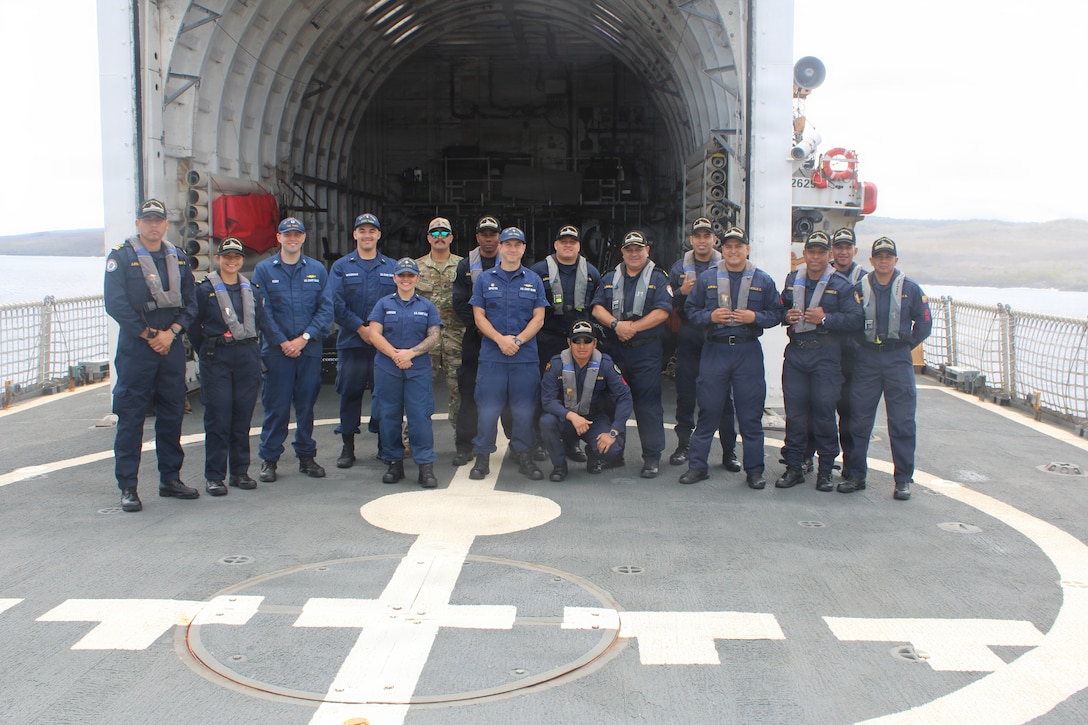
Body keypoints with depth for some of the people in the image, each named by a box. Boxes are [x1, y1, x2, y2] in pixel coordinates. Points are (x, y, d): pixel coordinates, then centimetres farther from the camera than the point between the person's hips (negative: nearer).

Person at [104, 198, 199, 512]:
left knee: (172, 414, 9)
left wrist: (171, 332, -7)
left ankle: (170, 479, 20)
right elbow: (115, 303, -10)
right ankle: (127, 487, 3)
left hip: (172, 346, 5)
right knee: (131, 417, -3)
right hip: (135, 348, -5)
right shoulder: (121, 257, -2)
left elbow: (190, 303, 8)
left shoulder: (178, 259, 12)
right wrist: (149, 335, -11)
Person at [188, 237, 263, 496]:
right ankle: (214, 476, 1)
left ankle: (240, 472, 15)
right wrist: (206, 352, 4)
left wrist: (249, 346, 12)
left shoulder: (251, 289, 12)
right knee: (217, 418, -5)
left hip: (247, 355, 4)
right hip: (217, 359, -4)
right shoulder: (205, 290, 0)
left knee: (243, 416, 6)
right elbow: (194, 327, 2)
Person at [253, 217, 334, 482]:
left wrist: (304, 338, -10)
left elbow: (326, 309, 2)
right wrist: (282, 342, -11)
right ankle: (269, 459, 9)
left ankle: (306, 456, 18)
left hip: (310, 349, 2)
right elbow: (262, 311, -3)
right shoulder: (264, 270, 3)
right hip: (276, 350, -2)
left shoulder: (317, 269, 8)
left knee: (307, 404, 8)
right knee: (276, 406, 0)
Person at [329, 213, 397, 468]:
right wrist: (361, 328, -12)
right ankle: (348, 446, 11)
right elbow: (336, 305, -2)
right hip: (351, 341, 0)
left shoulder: (392, 268, 10)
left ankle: (385, 444, 16)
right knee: (349, 393, 2)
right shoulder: (341, 267, 7)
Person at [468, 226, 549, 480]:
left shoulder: (534, 280, 9)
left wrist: (518, 340, -11)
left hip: (526, 356, 1)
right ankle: (482, 457, 10)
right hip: (492, 355, -1)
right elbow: (479, 316, 3)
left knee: (524, 410, 4)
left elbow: (538, 318, 4)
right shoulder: (485, 279, 8)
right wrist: (500, 339, -12)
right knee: (488, 409, 0)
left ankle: (524, 457, 15)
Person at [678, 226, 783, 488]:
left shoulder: (763, 280, 6)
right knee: (708, 411, 4)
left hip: (749, 351, 0)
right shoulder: (706, 278, 6)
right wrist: (710, 316, -10)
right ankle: (697, 466, 12)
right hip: (715, 350, 0)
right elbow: (690, 309, 9)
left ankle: (754, 470, 13)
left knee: (751, 414, 3)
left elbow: (776, 314, 6)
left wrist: (755, 317, -12)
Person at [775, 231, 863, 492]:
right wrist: (787, 316, 0)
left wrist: (825, 319, -18)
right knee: (794, 412, 5)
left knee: (824, 414, 0)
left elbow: (855, 320, -9)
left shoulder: (840, 285, -3)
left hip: (826, 355, -4)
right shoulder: (792, 280, 11)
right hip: (795, 353, 4)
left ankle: (825, 471, 11)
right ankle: (794, 467, 14)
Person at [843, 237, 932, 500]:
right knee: (859, 419, 4)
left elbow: (924, 323, 8)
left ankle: (903, 479, 7)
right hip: (866, 358, 1)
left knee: (902, 421, 0)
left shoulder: (910, 288, 3)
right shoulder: (859, 288, 4)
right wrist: (860, 344, 3)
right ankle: (855, 475, 13)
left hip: (898, 359, -1)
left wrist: (905, 345, 6)